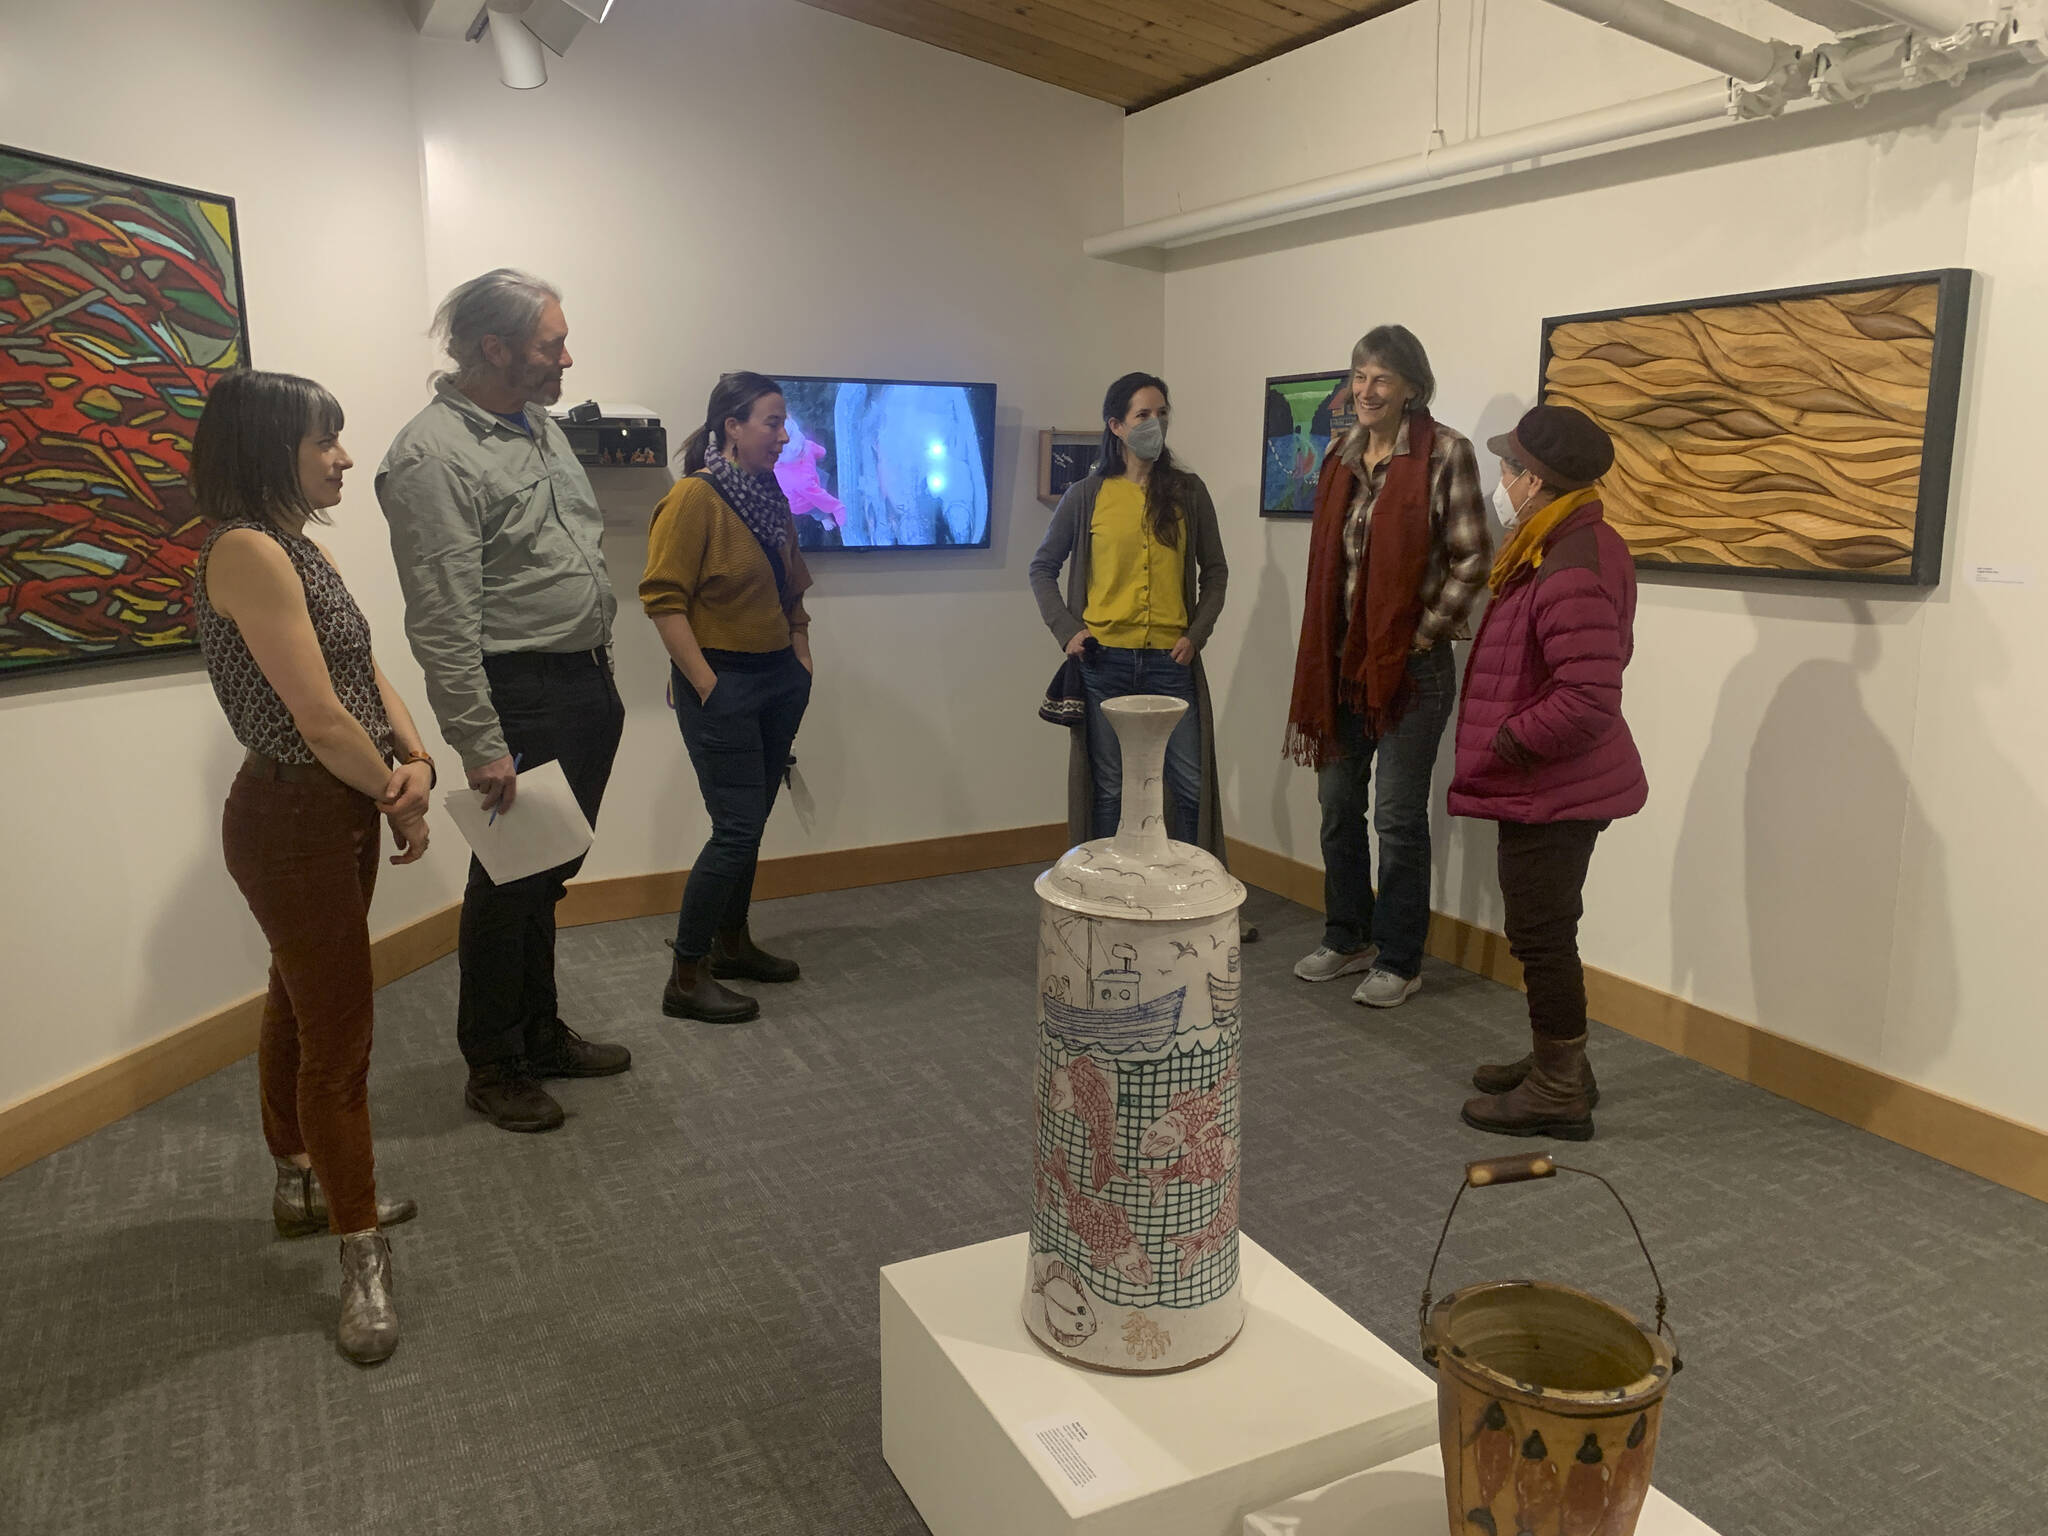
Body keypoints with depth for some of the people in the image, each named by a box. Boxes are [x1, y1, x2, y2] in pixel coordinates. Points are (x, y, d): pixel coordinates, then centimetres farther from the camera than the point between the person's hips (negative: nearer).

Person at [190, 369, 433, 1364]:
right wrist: (401, 802, -10)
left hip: (336, 811, 10)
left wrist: (417, 761, -9)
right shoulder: (247, 551, -20)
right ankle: (363, 1263, 9)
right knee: (339, 1037, -2)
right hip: (293, 821, -10)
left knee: (302, 1007, 21)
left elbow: (367, 672, 9)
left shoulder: (298, 548, 11)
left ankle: (303, 1187, 38)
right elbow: (322, 718, -23)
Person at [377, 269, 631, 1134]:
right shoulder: (433, 457, -17)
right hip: (521, 696, -9)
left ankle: (540, 1034, 35)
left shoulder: (540, 427, 12)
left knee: (548, 872, 19)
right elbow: (443, 624, -21)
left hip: (588, 684, 9)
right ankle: (493, 1067, 21)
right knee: (510, 879, 4)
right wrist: (481, 745, -22)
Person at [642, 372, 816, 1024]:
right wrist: (707, 685, -18)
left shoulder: (772, 498, 11)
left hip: (778, 678, 8)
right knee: (737, 828, -8)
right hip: (723, 682, -8)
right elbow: (663, 598, -17)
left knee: (751, 822, 15)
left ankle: (732, 943, 30)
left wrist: (803, 664, 13)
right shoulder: (694, 497, -13)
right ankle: (685, 978, 2)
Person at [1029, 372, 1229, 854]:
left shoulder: (1188, 491, 6)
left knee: (1191, 784, 1)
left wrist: (1197, 633, -1)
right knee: (1109, 787, 7)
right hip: (1105, 660, -1)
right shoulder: (1087, 495, 3)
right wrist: (1066, 629, -2)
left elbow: (1215, 571, 11)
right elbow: (1043, 567, 9)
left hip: (1171, 659, 1)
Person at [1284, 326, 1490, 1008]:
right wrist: (1321, 655, 9)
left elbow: (1472, 558, -9)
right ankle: (1348, 938, 30)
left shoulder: (1444, 453, -10)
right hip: (1340, 658, 6)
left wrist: (1425, 633, -11)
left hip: (1411, 663, -6)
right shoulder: (1341, 456, 9)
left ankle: (1398, 962, 15)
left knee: (1398, 816, 1)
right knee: (1338, 804, 14)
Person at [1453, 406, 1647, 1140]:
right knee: (1545, 930, 20)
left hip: (1550, 791, -11)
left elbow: (1588, 701, -30)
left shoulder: (1573, 571, -24)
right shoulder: (1570, 548, 10)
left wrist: (1503, 745, -18)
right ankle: (1556, 1062, 34)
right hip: (1551, 784, 11)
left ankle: (1559, 1093, 13)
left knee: (1541, 934, 0)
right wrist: (1509, 744, 15)